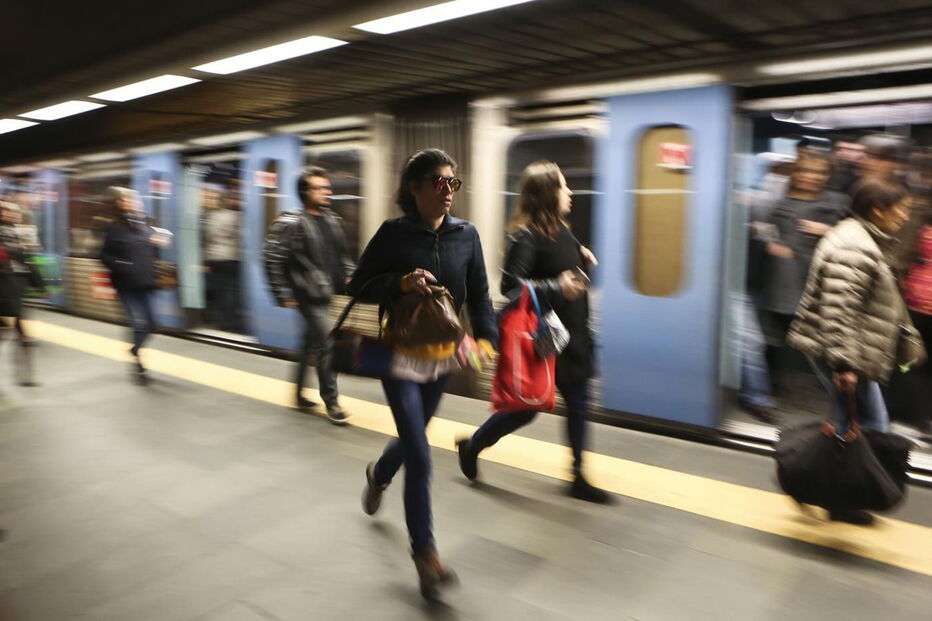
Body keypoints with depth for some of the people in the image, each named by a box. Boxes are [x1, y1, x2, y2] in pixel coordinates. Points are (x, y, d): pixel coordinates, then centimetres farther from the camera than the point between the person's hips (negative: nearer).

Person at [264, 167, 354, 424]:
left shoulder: (332, 220, 11)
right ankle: (331, 403, 5)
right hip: (311, 297, -7)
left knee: (311, 345, 18)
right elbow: (273, 259, -12)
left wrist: (349, 275, 7)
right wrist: (283, 295, -12)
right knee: (326, 347, -7)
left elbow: (341, 254, 23)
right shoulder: (294, 224, -11)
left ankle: (299, 394, 33)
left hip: (332, 295, 7)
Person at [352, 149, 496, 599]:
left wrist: (486, 337, -14)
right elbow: (359, 287, -8)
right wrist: (400, 282, -24)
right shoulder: (393, 232, -11)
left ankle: (378, 475, 58)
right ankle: (424, 551, 10)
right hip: (400, 357, -4)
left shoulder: (466, 235, -2)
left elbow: (478, 294, 1)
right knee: (419, 455, -7)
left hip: (442, 356, 5)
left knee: (412, 438, 23)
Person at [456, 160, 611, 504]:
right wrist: (557, 288, -34)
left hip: (571, 335, 8)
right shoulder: (525, 236, -18)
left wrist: (584, 260, 3)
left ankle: (578, 479, 23)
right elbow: (510, 284, -27)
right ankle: (472, 445, 28)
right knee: (528, 405, 4)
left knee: (578, 405, 11)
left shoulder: (561, 230, 9)